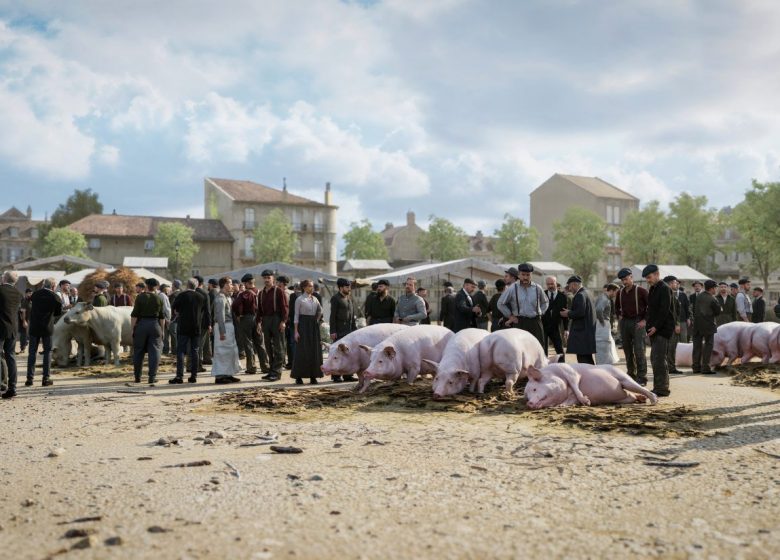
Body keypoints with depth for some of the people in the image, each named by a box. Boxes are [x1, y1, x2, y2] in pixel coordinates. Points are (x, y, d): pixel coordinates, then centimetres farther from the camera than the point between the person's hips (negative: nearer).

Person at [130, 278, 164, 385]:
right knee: (154, 351, 3)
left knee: (138, 352, 10)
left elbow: (134, 315, -6)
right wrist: (162, 330, 12)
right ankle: (152, 377, -2)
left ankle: (137, 376, 15)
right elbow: (162, 317, 5)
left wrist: (133, 328, 0)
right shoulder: (158, 299, 3)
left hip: (141, 325, -1)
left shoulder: (140, 297, -3)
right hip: (155, 325, 1)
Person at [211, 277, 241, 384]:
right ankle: (219, 376, -2)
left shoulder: (227, 297, 16)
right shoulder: (220, 298, -14)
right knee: (222, 351, -6)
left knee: (231, 350, 14)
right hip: (223, 326, -10)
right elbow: (220, 316, -20)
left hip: (229, 325, 10)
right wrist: (222, 332, -22)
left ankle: (228, 374, 21)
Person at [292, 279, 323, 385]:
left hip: (314, 326, 5)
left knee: (315, 350, 3)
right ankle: (298, 376, 1)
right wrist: (296, 331, -9)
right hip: (303, 325, -5)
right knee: (302, 351, -5)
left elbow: (320, 311, 24)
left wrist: (317, 321, 11)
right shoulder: (299, 299, -4)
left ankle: (313, 376, 9)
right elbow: (296, 315, -5)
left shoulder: (315, 299, 10)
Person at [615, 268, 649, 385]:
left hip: (637, 322, -6)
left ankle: (642, 378, -6)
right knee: (628, 351, 9)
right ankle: (631, 375, 18)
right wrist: (619, 317, 13)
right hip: (624, 323, 6)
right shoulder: (620, 293, 9)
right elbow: (617, 306, 27)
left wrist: (645, 320, -11)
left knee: (639, 351, -10)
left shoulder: (641, 291, -8)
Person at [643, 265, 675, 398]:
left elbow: (665, 310, -18)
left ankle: (662, 388, -7)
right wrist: (649, 325, 11)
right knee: (654, 358, 10)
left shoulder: (664, 289, -11)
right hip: (654, 329, 9)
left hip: (663, 329, -9)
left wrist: (656, 326, -19)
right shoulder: (653, 289, 18)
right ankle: (658, 387, 16)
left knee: (659, 359, -11)